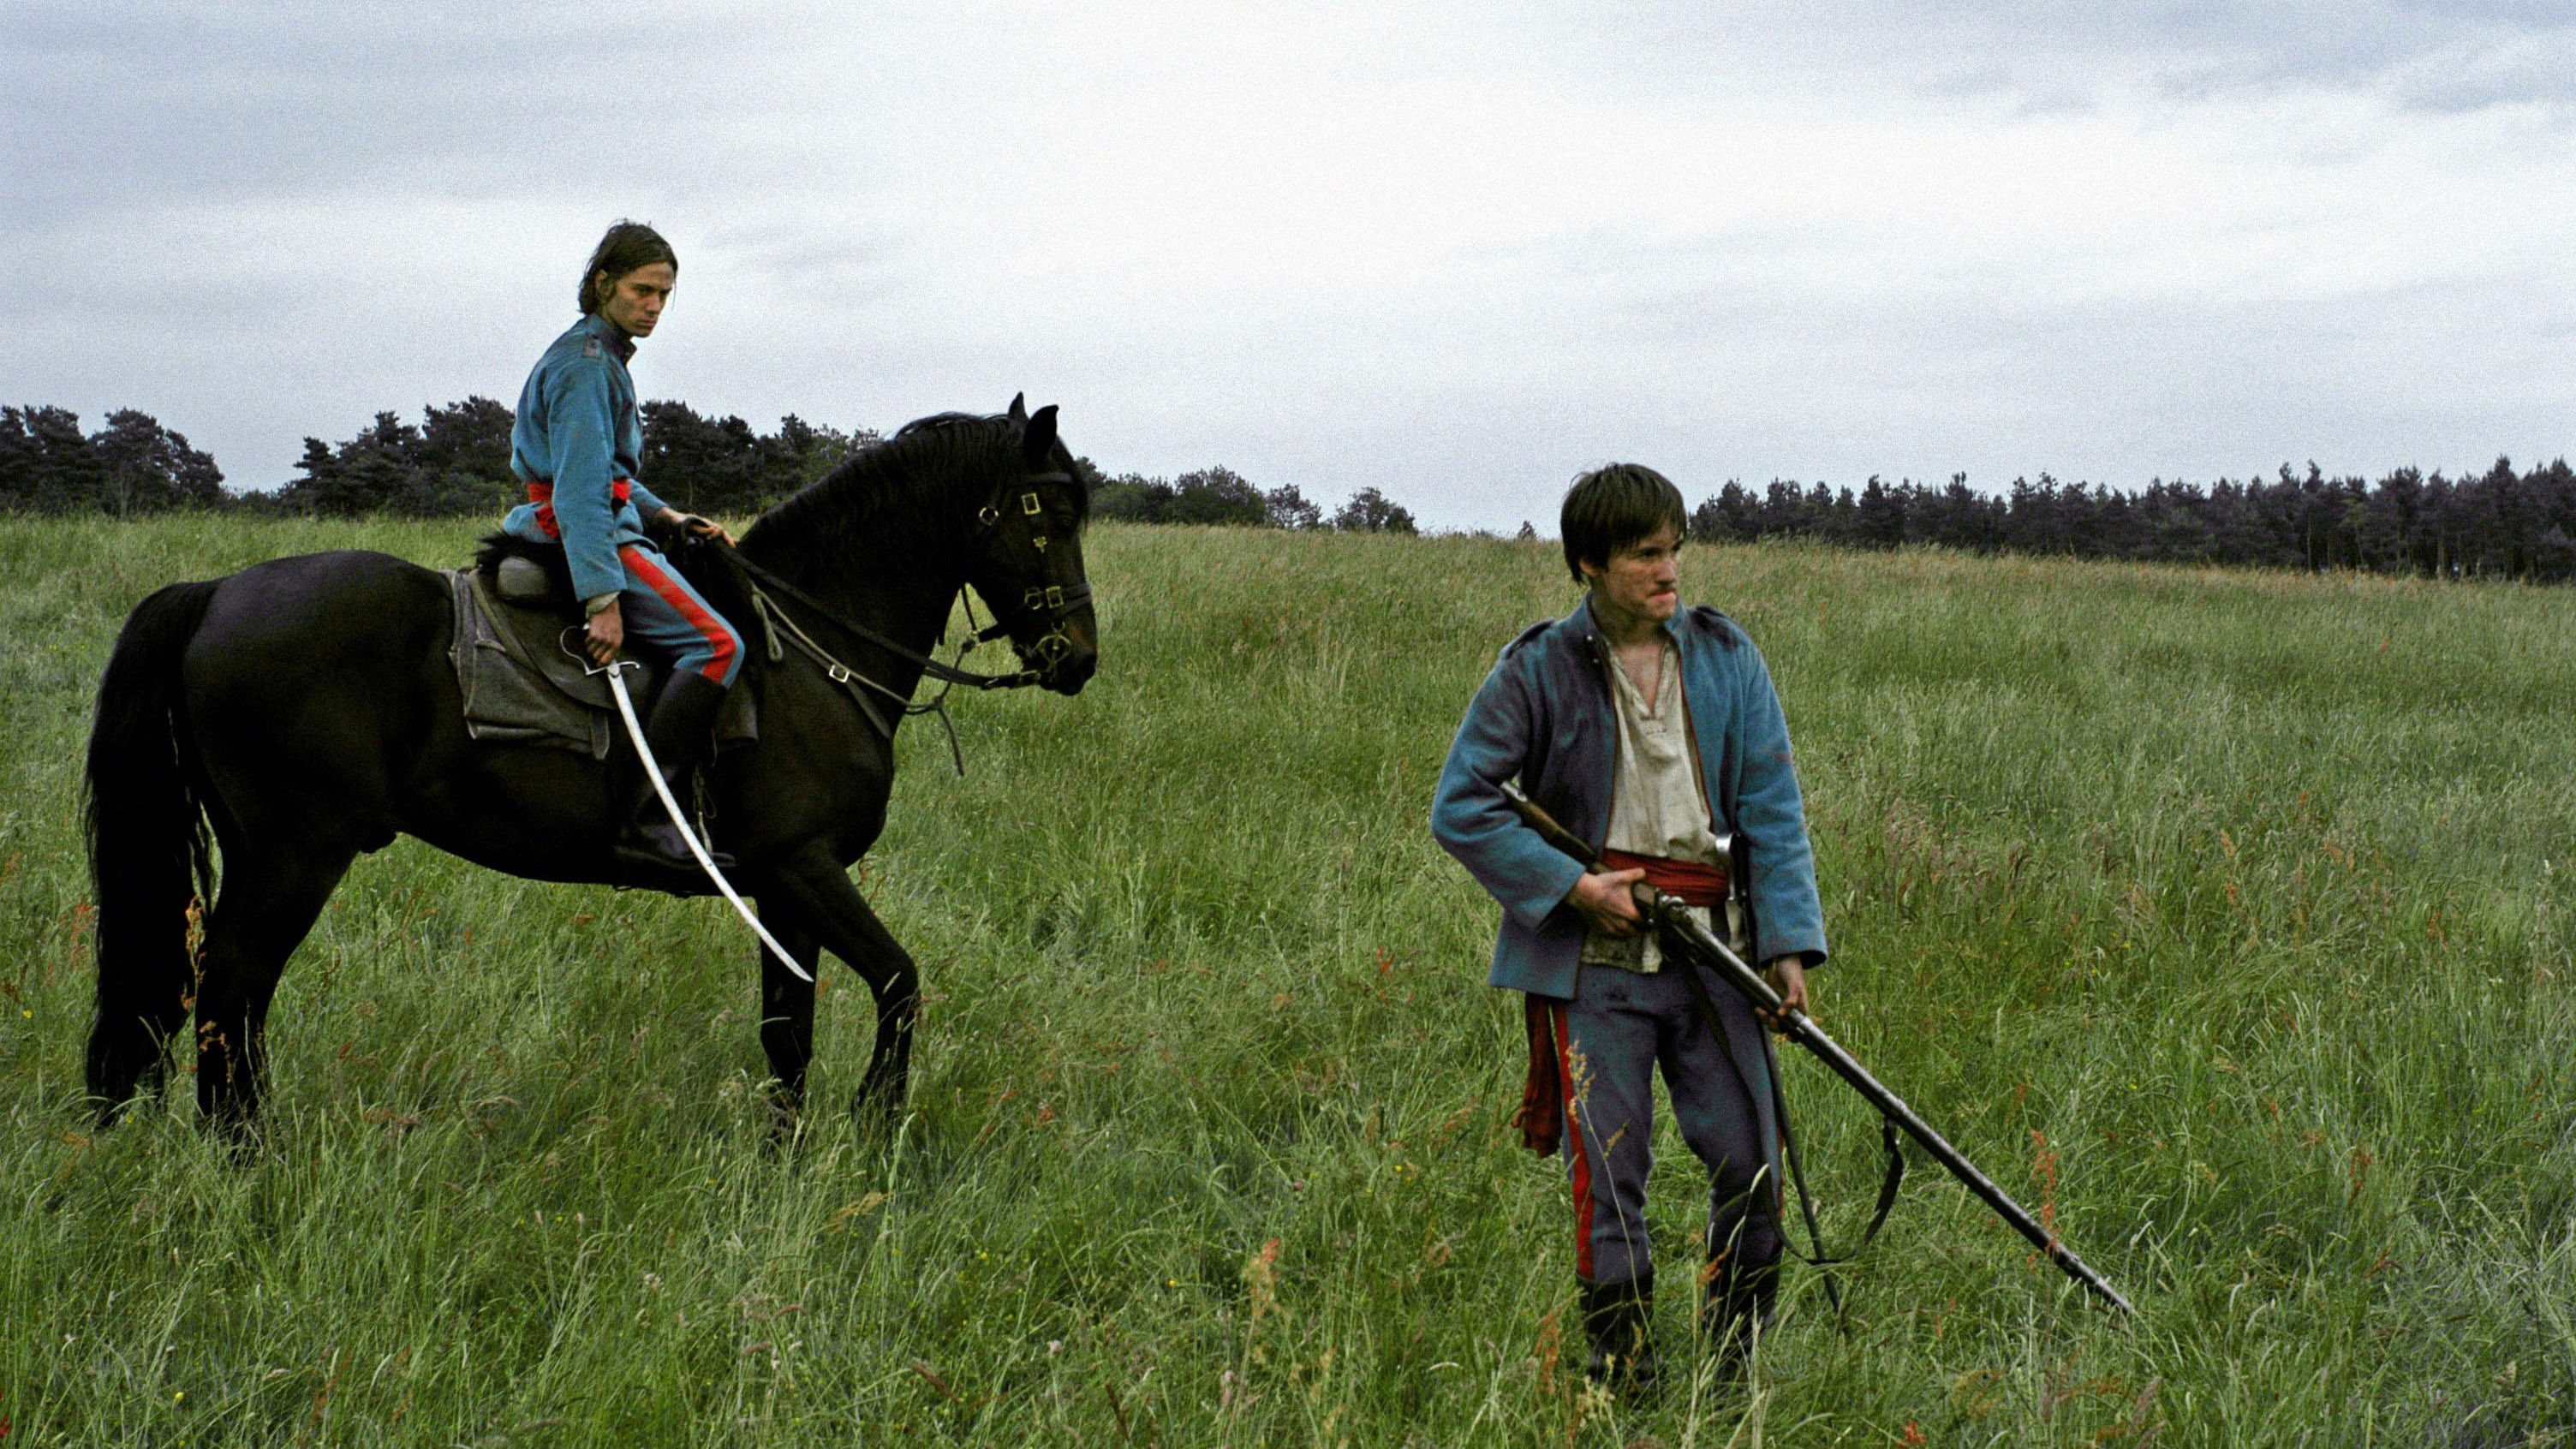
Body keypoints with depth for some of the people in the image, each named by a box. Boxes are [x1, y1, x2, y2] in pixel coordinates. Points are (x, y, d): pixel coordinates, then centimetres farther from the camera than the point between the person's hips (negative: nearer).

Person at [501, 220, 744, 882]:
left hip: (596, 524, 11)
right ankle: (650, 823, -32)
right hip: (585, 535, -11)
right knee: (714, 642, -23)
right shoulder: (586, 364, -14)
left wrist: (668, 516, 16)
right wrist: (602, 598, -29)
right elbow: (581, 489, -23)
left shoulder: (601, 357, 18)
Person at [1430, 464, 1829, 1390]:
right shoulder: (1539, 670, -3)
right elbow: (1460, 806, -2)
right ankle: (1625, 1381, 8)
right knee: (1608, 1177, -2)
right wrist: (1574, 888, -10)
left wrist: (1789, 941, -5)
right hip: (1591, 963, -3)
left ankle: (1736, 1374, 19)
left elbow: (1772, 808, 5)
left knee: (1752, 1167, 2)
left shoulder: (1725, 656, 6)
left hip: (1712, 951, 3)